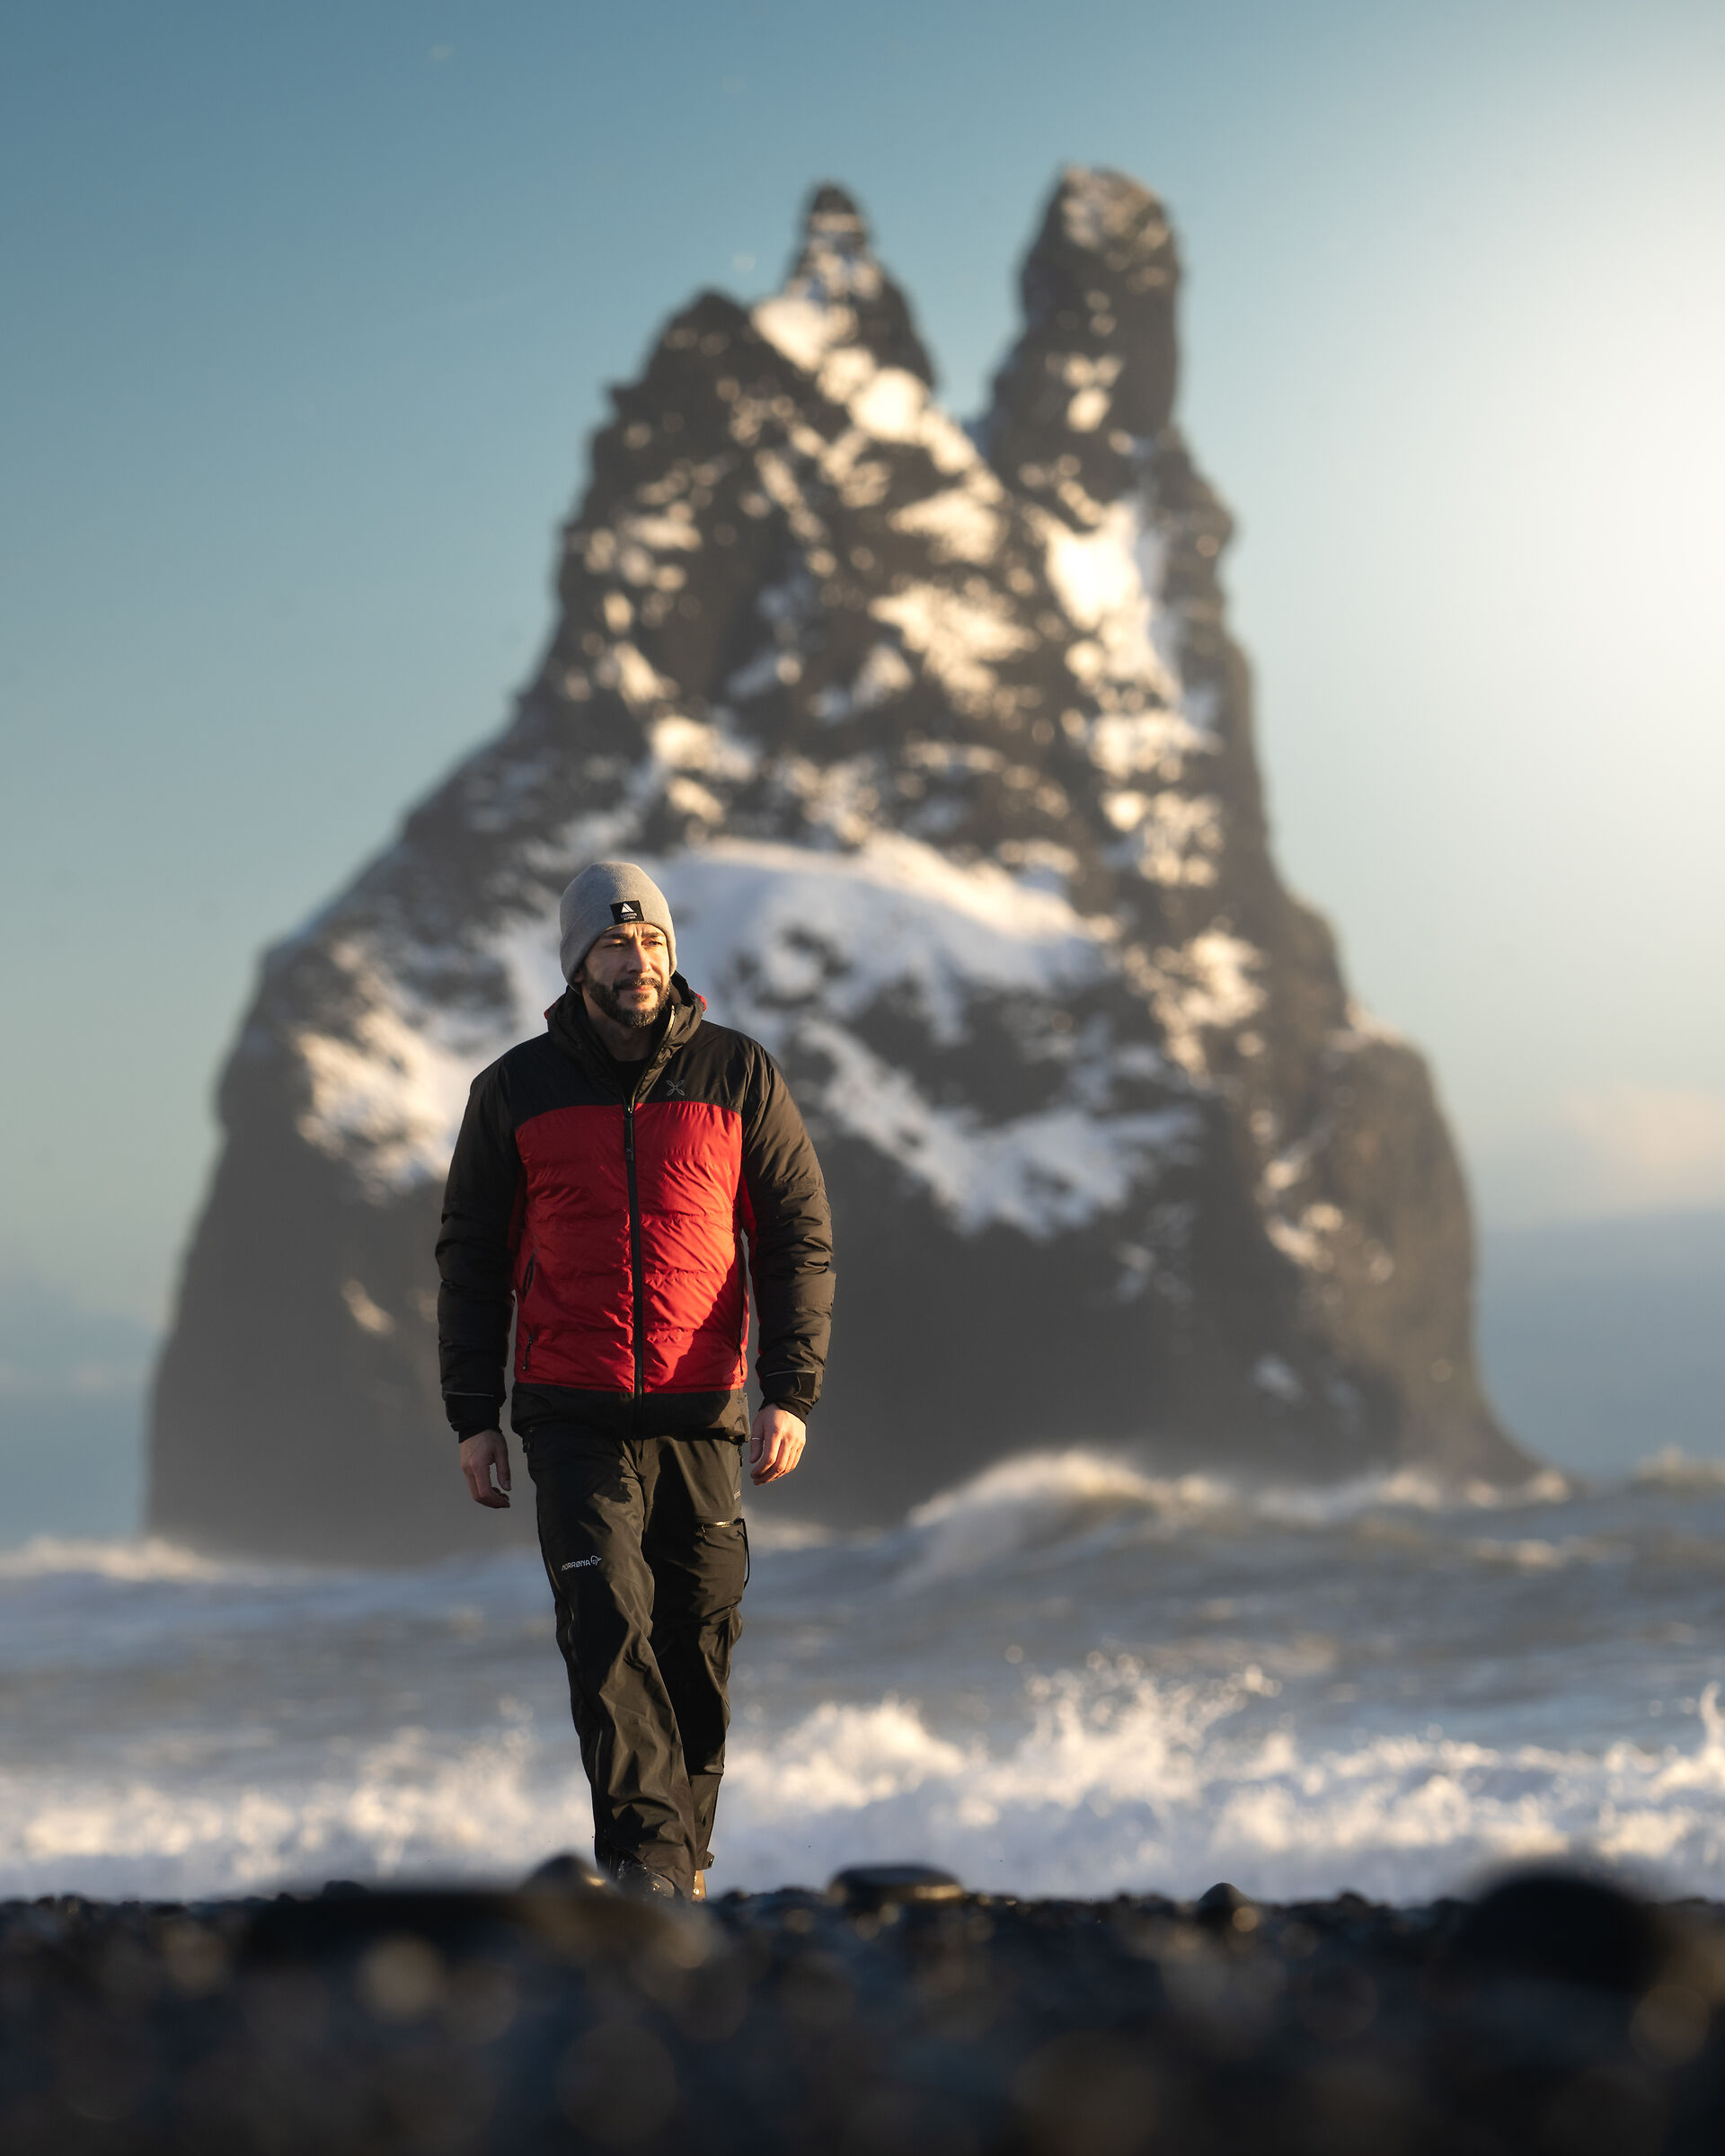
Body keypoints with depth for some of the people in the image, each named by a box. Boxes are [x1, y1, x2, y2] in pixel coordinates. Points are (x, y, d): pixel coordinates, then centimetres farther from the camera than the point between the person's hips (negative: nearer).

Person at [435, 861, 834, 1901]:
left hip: (703, 1414, 1)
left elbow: (799, 1238, 4)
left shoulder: (739, 1075, 3)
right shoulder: (516, 1090, 4)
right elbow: (472, 1257, 10)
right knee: (608, 1622, -15)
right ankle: (644, 1852, -16)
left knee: (698, 1644, 5)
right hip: (575, 1418, -1)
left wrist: (792, 1394, -5)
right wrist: (474, 1415, 4)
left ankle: (683, 1860, 20)